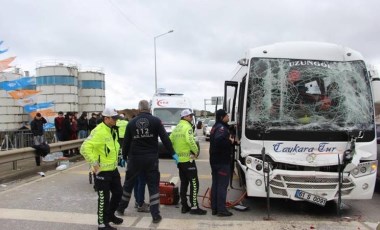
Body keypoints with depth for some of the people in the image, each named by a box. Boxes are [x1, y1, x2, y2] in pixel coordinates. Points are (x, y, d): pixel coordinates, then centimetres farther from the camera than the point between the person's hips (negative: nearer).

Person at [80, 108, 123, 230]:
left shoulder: (113, 130, 8)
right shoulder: (99, 131, -22)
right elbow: (84, 148, -28)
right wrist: (94, 163, -25)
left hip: (113, 169, 9)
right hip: (102, 171, -9)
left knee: (118, 192, 19)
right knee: (104, 198, 2)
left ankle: (110, 215, 39)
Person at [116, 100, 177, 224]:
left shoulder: (131, 122, 3)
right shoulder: (156, 121, -4)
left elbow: (126, 142, 7)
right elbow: (165, 138, -7)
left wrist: (124, 157, 18)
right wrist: (173, 153, -1)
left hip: (134, 158, 2)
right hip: (151, 158, -2)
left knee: (128, 184, 18)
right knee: (153, 186, 6)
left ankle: (121, 208, 33)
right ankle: (155, 215, 5)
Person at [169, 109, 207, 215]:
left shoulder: (176, 128, 14)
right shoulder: (187, 127, -12)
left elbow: (171, 141, 13)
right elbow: (190, 141, -25)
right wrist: (196, 151, -11)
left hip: (179, 159, 9)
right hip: (188, 159, -8)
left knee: (183, 183, 14)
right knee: (194, 183, -3)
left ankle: (184, 206, 18)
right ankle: (194, 207, -2)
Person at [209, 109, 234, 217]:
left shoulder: (215, 127, 16)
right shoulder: (222, 128, -16)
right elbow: (219, 140, -33)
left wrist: (229, 139, 7)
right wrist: (230, 141, -18)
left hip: (214, 160, 9)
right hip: (222, 161, -9)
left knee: (215, 184, 12)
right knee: (222, 185, -4)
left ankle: (214, 208, 18)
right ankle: (221, 209, 1)